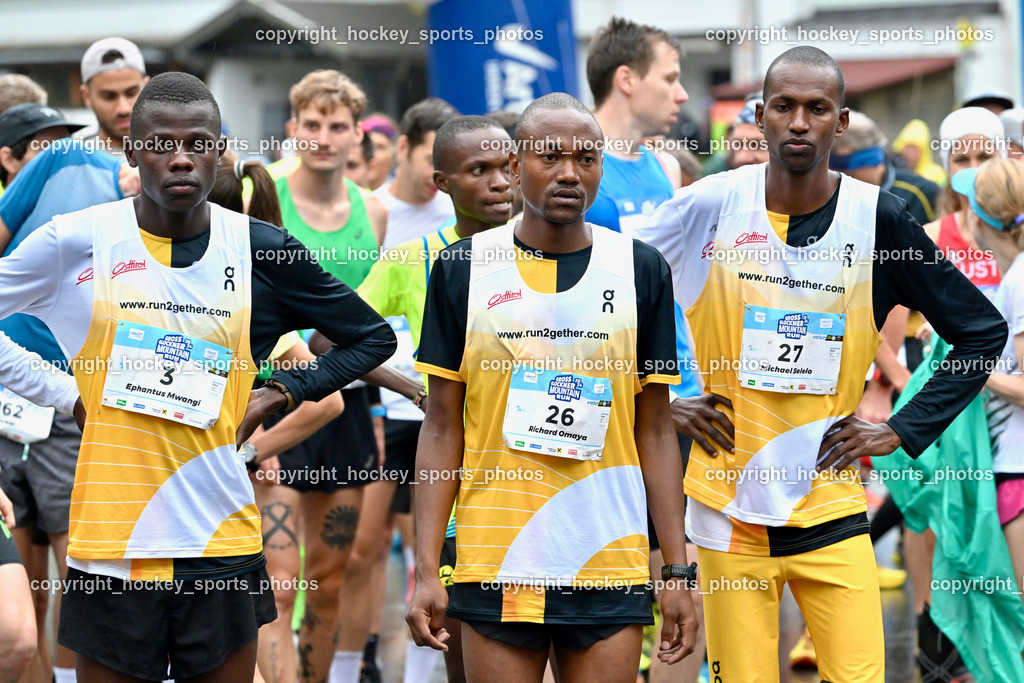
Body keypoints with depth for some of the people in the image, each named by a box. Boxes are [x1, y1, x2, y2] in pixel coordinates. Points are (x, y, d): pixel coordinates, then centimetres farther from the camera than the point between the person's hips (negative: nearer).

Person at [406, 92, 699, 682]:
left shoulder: (642, 271, 5)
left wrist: (679, 571, 1)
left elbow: (655, 430, 7)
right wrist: (426, 569, -3)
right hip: (495, 567, -1)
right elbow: (443, 427, 4)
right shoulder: (463, 268, 3)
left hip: (611, 567, 1)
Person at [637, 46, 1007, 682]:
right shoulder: (710, 205, -3)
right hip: (727, 503, 0)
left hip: (831, 503, 0)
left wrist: (903, 431, 1)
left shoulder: (878, 218, -2)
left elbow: (984, 330, 6)